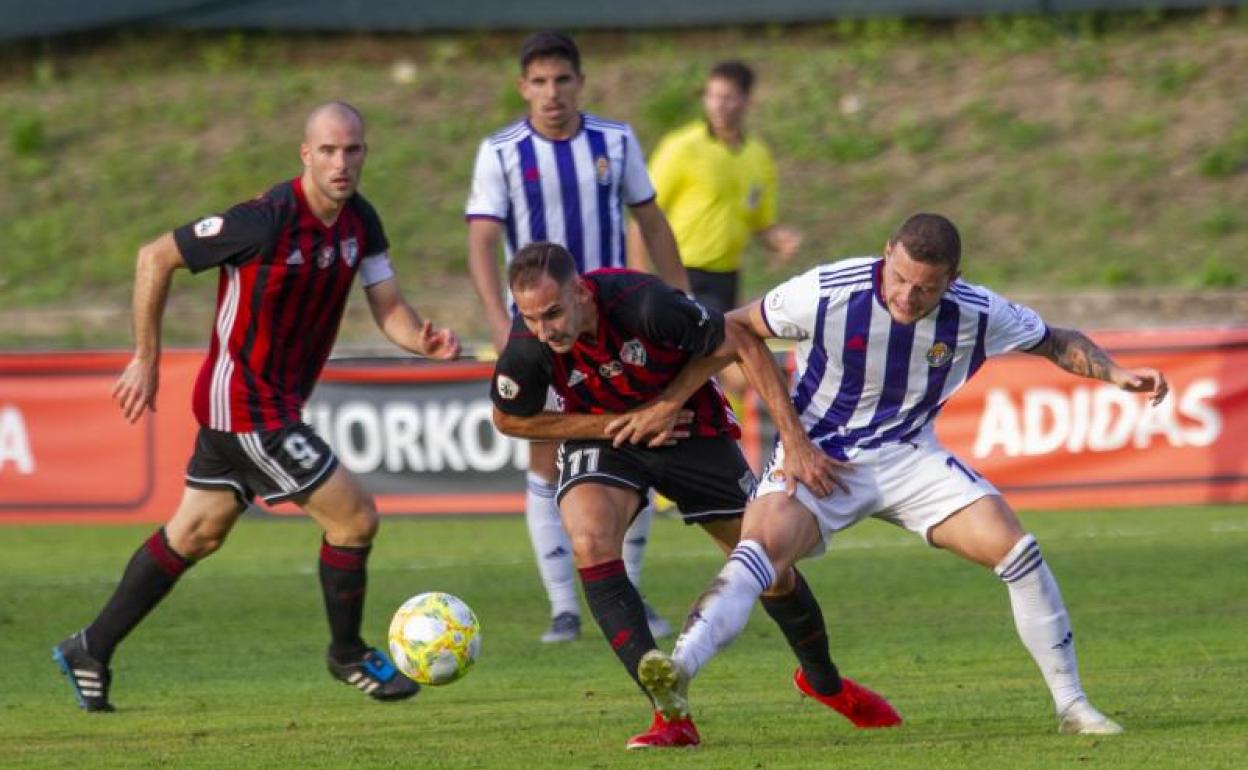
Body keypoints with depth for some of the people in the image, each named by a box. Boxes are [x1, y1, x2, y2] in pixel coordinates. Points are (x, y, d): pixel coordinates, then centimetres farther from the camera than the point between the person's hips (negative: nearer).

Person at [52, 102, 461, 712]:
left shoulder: (359, 221, 0)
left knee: (193, 535, 18)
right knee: (353, 517, -7)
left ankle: (91, 651, 28)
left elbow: (388, 308, 1)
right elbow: (155, 257, -15)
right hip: (247, 405, -9)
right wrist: (146, 359, -10)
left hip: (276, 403, 9)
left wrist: (426, 341, -23)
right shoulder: (267, 222, -23)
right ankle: (349, 656, 14)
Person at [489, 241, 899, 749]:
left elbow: (723, 342, -15)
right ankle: (671, 714, -24)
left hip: (689, 428, -1)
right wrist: (616, 423, -17)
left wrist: (664, 407, -20)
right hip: (603, 437, 1)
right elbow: (510, 420, -9)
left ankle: (825, 682, 37)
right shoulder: (526, 348, -28)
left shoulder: (642, 303, -34)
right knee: (590, 543, -29)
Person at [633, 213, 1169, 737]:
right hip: (818, 458, -3)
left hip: (910, 456, 3)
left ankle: (1070, 704, -1)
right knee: (761, 548, -31)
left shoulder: (976, 314, -13)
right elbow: (736, 329, -7)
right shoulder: (825, 293, -21)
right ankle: (677, 672, -47)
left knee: (1013, 548, -13)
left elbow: (1056, 343, 4)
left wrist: (1118, 375, -16)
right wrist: (793, 437, -9)